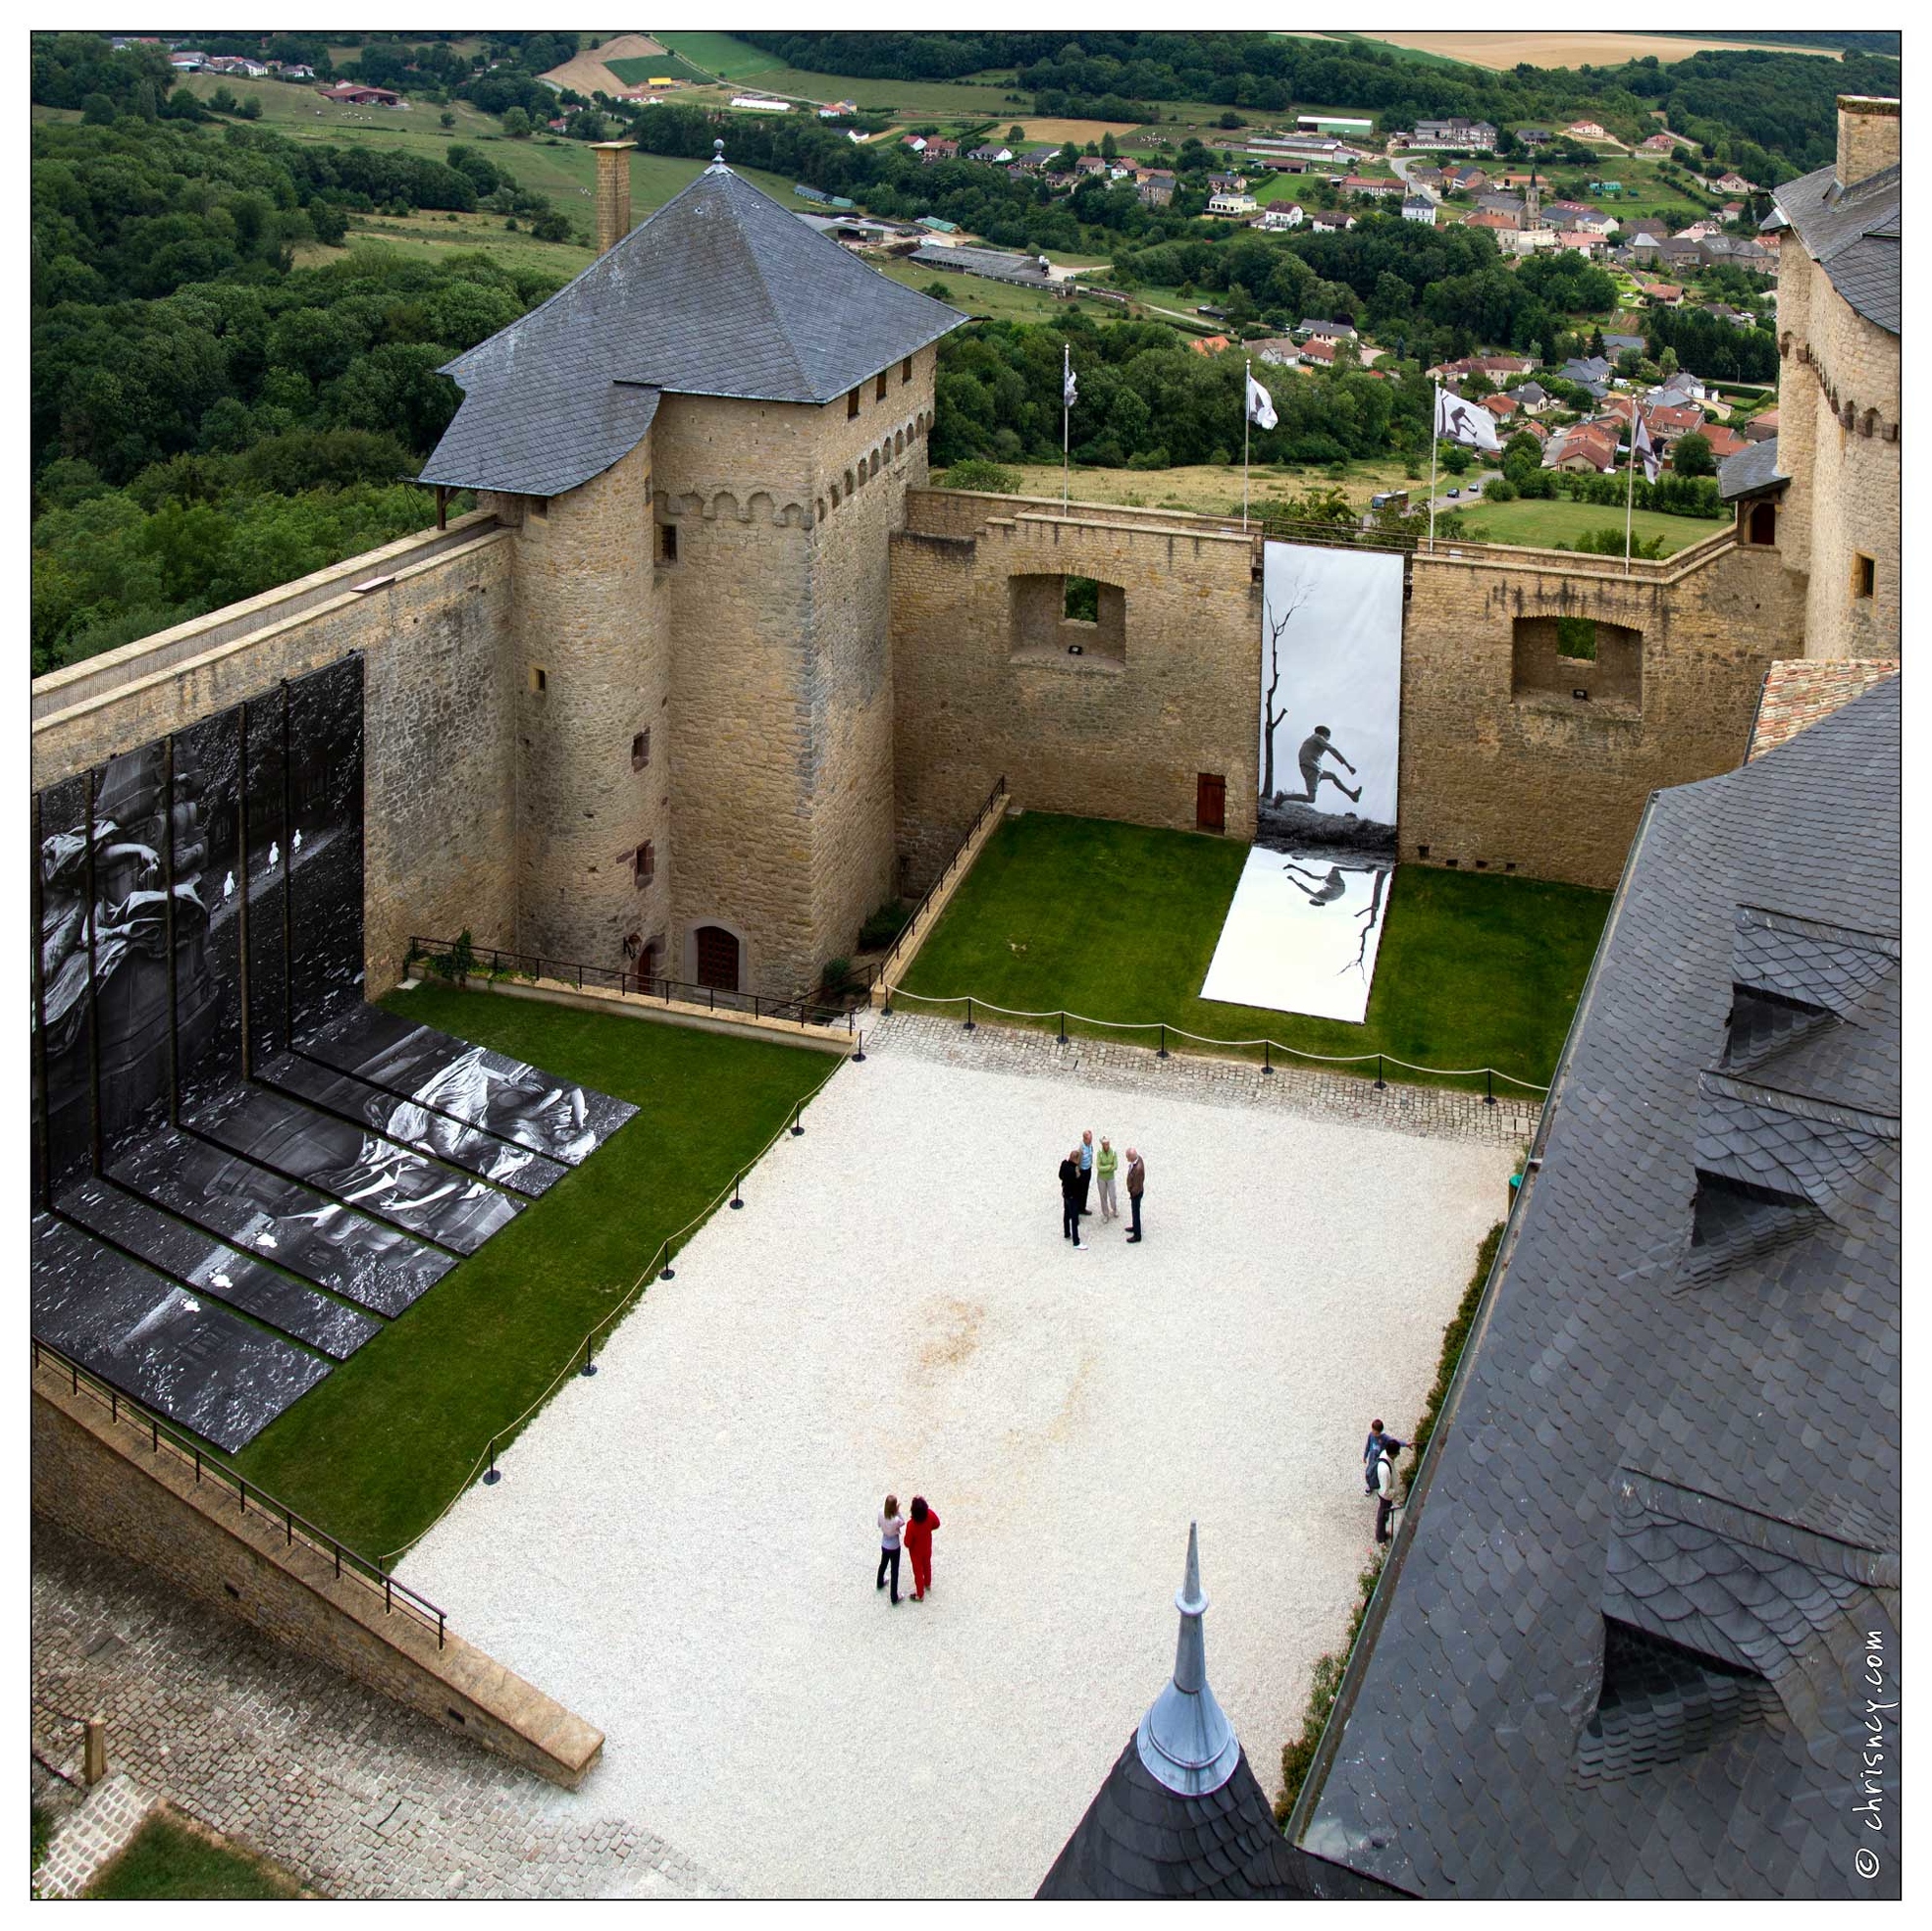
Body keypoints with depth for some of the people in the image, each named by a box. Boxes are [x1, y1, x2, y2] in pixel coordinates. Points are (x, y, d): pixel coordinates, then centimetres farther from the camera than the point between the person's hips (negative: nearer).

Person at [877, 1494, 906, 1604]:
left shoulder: (881, 1513, -22)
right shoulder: (896, 1520, -37)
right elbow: (903, 1522, -14)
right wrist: (898, 1512, -21)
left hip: (884, 1545, 5)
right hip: (894, 1547, -5)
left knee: (883, 1563, 33)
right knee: (894, 1571, 12)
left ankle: (880, 1583, 60)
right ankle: (894, 1598, 25)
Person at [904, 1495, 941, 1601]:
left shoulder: (911, 1525, -40)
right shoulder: (930, 1515, -29)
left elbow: (907, 1543, -26)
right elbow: (936, 1524, -6)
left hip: (916, 1551, -4)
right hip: (927, 1548, 4)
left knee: (918, 1571, 20)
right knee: (927, 1565, 32)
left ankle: (920, 1594, 41)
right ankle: (927, 1583, 58)